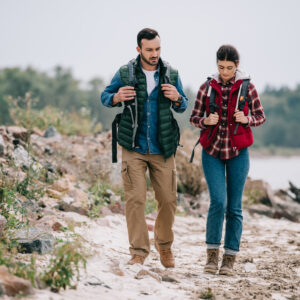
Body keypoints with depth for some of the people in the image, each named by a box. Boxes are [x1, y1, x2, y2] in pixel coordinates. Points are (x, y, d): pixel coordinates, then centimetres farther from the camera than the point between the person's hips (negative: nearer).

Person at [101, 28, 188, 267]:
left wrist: (177, 99, -10)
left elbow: (184, 106, 14)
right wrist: (117, 97, -14)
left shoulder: (171, 74, 5)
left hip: (163, 149, 2)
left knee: (168, 200, 5)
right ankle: (139, 251, -1)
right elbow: (105, 96, 10)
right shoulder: (125, 74, 0)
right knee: (135, 199, -8)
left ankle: (164, 246, 28)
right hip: (134, 148, -2)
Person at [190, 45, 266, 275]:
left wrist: (246, 119, -15)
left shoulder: (247, 87, -2)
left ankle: (230, 259, 8)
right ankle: (212, 254, 1)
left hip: (237, 152, 0)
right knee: (218, 202, -13)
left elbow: (261, 117, 7)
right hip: (212, 151, 0)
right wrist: (206, 121, -16)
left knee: (234, 207, 0)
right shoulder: (207, 88, 0)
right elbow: (194, 119, 6)